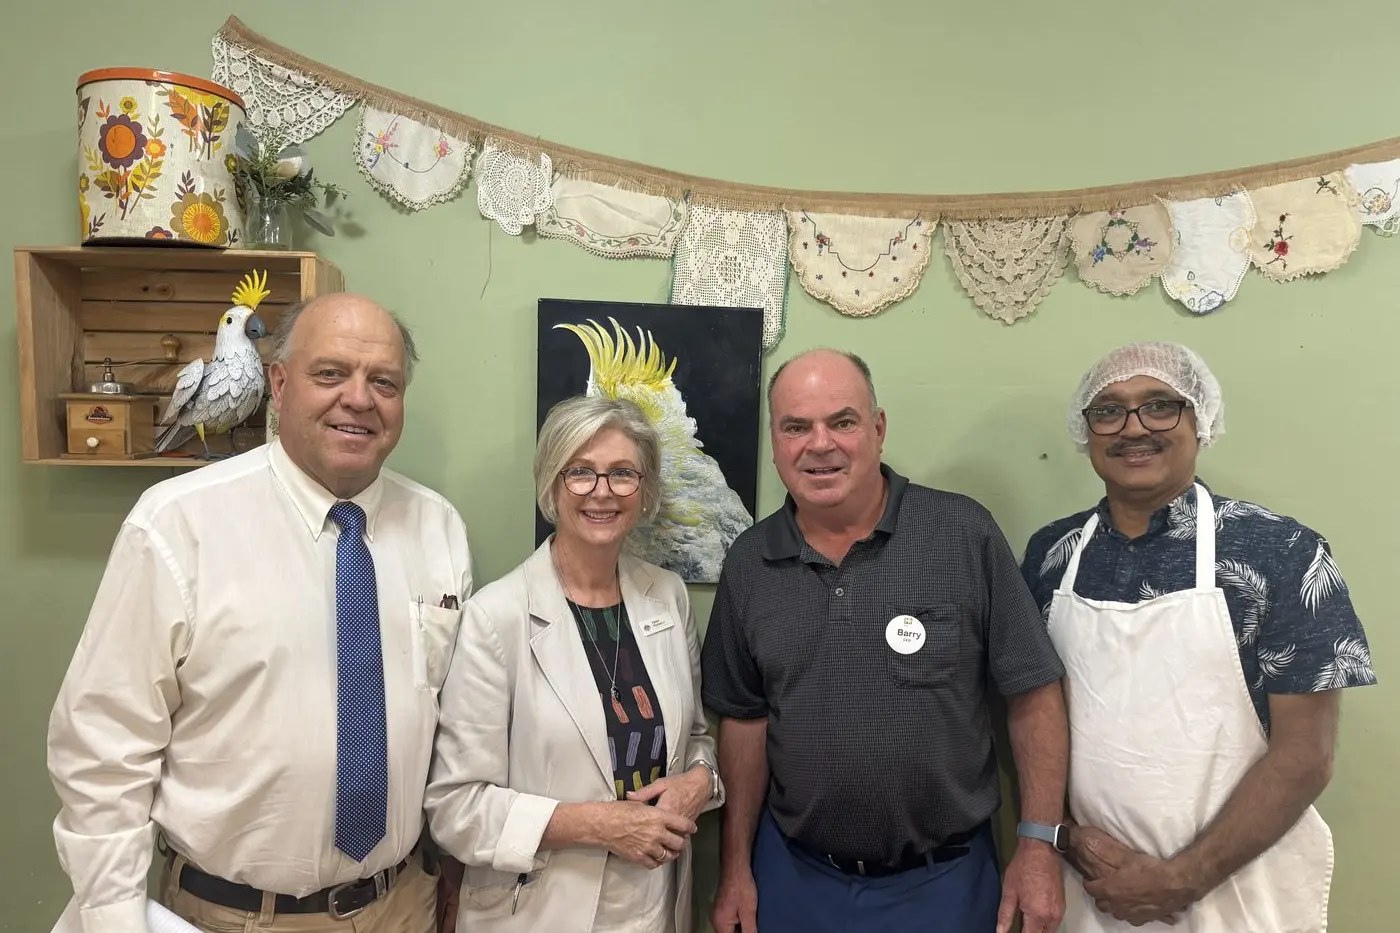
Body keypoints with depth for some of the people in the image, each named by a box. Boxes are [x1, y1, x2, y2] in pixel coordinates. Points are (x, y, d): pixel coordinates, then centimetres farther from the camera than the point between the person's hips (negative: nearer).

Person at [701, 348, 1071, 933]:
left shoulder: (966, 534, -13)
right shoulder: (749, 563, -3)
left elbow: (1033, 693, -7)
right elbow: (745, 717, 3)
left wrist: (1039, 845, -9)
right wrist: (735, 868, 4)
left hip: (942, 879, -2)